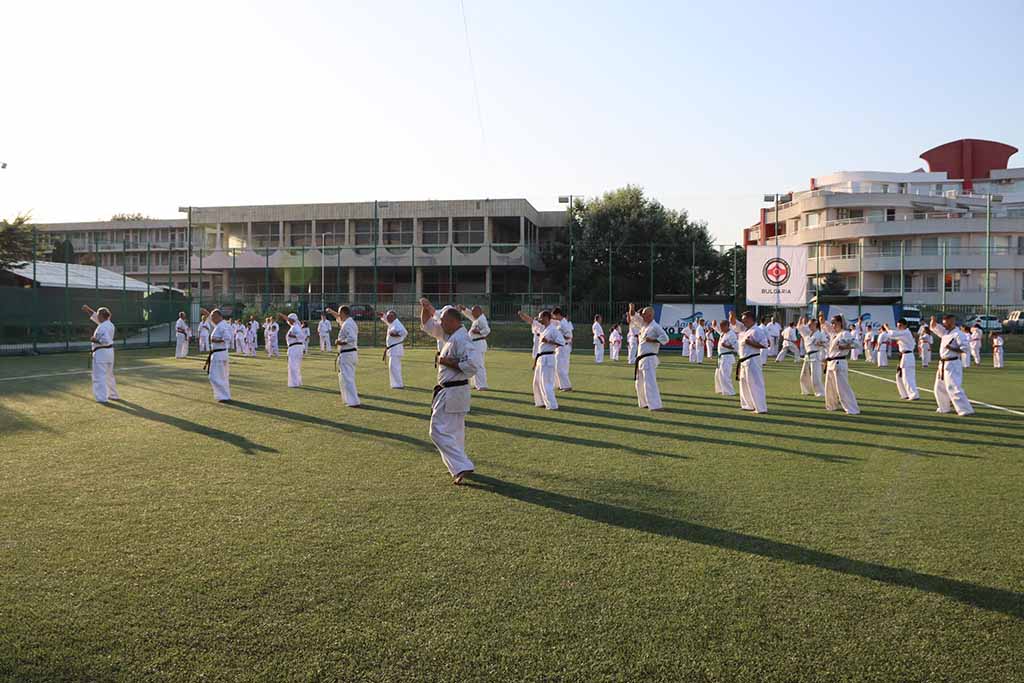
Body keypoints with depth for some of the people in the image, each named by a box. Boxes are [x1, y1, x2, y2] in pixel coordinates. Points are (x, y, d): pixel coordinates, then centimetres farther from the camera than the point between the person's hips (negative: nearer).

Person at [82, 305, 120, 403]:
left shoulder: (102, 327, -18)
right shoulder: (110, 324, 10)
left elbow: (106, 340, -26)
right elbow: (95, 317, 25)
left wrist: (94, 340, -15)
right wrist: (88, 310, 24)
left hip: (101, 353, -9)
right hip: (109, 352, 10)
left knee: (100, 376, -6)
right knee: (109, 375, 20)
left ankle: (102, 398, -8)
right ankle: (114, 395, 28)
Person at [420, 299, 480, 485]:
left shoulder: (461, 339, -20)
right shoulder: (450, 335, 11)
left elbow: (471, 365, -29)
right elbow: (427, 325, 23)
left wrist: (447, 362, -20)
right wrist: (426, 309, 7)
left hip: (452, 392, -10)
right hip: (453, 391, 10)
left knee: (439, 431, -9)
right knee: (454, 429, 19)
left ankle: (462, 467, -12)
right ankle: (458, 466, 32)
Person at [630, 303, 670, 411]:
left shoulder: (655, 327, -11)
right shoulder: (644, 324, 15)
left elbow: (665, 338, -18)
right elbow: (634, 316, 20)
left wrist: (652, 340, -18)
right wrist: (632, 309, 1)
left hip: (649, 358, -10)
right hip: (641, 358, 10)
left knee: (649, 382, -17)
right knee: (639, 382, 18)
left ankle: (655, 405, -19)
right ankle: (645, 403, 31)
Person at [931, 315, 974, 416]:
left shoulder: (957, 334, -14)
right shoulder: (945, 332, 10)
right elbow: (933, 327, 14)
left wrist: (951, 348, -23)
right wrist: (933, 320, -5)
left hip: (952, 364, -9)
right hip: (943, 364, 9)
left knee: (954, 388, -15)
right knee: (940, 388, 16)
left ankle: (966, 410, -12)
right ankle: (945, 407, 29)